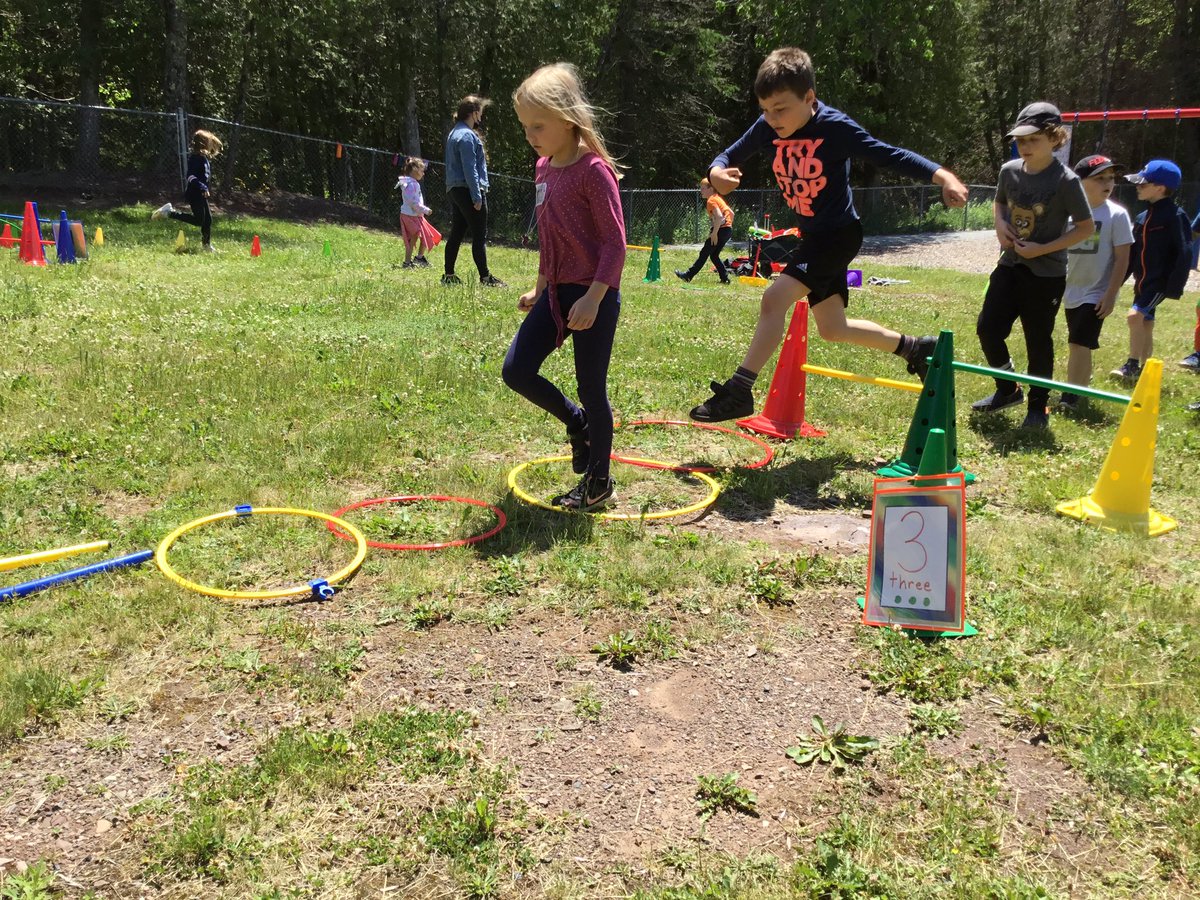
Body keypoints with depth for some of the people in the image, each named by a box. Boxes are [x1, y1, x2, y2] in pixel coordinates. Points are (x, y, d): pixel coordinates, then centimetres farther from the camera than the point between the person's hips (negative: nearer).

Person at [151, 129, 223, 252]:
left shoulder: (205, 157, 11)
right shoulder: (196, 158, -17)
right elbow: (190, 176, -26)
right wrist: (202, 187, -33)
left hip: (201, 193, 10)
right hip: (195, 193, -10)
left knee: (207, 219, 11)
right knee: (198, 220, -8)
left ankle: (207, 245, 21)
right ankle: (170, 212, 0)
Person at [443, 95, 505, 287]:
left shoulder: (454, 133, 17)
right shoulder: (467, 135, -14)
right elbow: (470, 169, -19)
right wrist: (477, 196, -19)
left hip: (455, 190, 10)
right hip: (468, 190, -10)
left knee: (456, 234, 11)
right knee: (479, 236, -6)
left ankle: (449, 275, 13)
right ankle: (485, 277, -4)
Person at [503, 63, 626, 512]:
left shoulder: (594, 170, -15)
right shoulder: (543, 169, 10)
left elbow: (614, 241, -17)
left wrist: (593, 297, -23)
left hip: (593, 296, -8)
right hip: (556, 293, 8)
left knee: (591, 388, 2)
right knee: (516, 370, 1)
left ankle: (599, 482, 19)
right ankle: (577, 423, 26)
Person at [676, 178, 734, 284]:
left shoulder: (711, 200, -11)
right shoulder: (718, 198, 18)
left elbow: (719, 217, -24)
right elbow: (731, 213, 21)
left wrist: (714, 233, -20)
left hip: (721, 230, -9)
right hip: (728, 229, 9)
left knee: (704, 253, -2)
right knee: (714, 255, 15)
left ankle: (688, 276, 3)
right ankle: (725, 278, 9)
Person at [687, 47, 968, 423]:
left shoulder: (836, 128, -20)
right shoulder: (767, 128, -6)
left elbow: (890, 156, -17)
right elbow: (730, 155, 4)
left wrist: (942, 175, -30)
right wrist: (717, 172, -21)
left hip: (839, 234, -7)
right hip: (812, 236, 8)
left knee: (774, 299, -23)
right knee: (833, 329, 15)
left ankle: (738, 391, -19)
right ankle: (914, 348, 36)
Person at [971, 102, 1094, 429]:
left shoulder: (1065, 180, -15)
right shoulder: (1009, 170, 0)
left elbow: (1086, 227, -11)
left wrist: (1043, 249, -18)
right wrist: (1000, 224, -2)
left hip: (1046, 273, -5)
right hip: (1010, 266, 5)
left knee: (1038, 340, 3)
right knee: (987, 328, 3)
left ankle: (1038, 407, 19)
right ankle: (1007, 389, 25)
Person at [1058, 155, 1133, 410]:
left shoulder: (1116, 214, -8)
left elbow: (1122, 259, -8)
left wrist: (1110, 295, -13)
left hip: (1096, 294, -4)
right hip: (1071, 292, 4)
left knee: (1079, 343, -12)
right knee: (1077, 345, 16)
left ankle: (1071, 397, -6)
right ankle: (1076, 391, 31)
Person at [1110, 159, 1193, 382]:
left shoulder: (1175, 216, -13)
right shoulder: (1142, 217, 10)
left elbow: (1185, 253, -16)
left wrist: (1175, 286, -21)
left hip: (1161, 281, -8)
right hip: (1143, 280, 8)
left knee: (1134, 316, -20)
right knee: (1145, 324, 12)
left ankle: (1132, 365, -9)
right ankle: (1143, 369, 21)